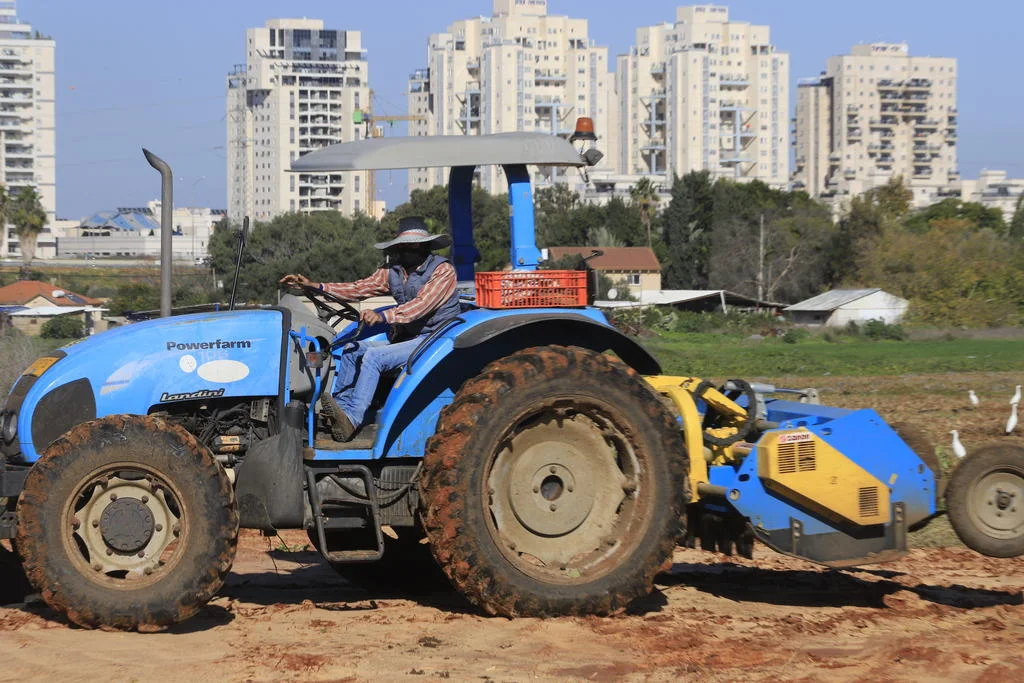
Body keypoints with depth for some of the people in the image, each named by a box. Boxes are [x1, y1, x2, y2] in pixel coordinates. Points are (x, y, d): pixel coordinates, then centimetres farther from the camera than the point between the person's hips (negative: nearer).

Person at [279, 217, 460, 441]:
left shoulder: (443, 270, -11)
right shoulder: (392, 272, 12)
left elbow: (421, 304, -25)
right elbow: (360, 289, 8)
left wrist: (383, 316, -40)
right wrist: (316, 286, -3)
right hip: (404, 338, 8)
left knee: (374, 356, -25)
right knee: (353, 351, -4)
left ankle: (351, 419, -32)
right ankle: (339, 408, -9)